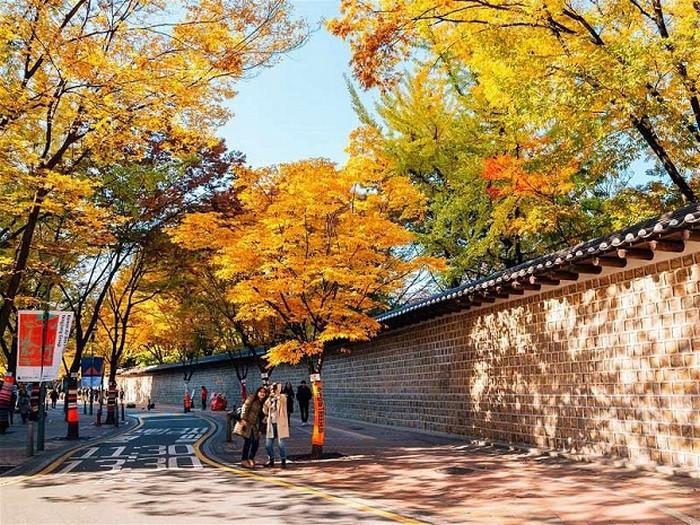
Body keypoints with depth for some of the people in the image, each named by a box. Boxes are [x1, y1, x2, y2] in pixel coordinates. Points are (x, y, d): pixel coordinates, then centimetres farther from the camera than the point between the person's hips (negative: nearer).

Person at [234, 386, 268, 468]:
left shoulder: (262, 403, 13)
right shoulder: (251, 398, -5)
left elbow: (261, 415, 15)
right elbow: (245, 408, -12)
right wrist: (243, 419, -20)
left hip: (255, 425, 7)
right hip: (247, 423, -7)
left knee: (256, 442, 2)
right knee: (248, 441, -9)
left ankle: (251, 459, 19)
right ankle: (244, 460, 0)